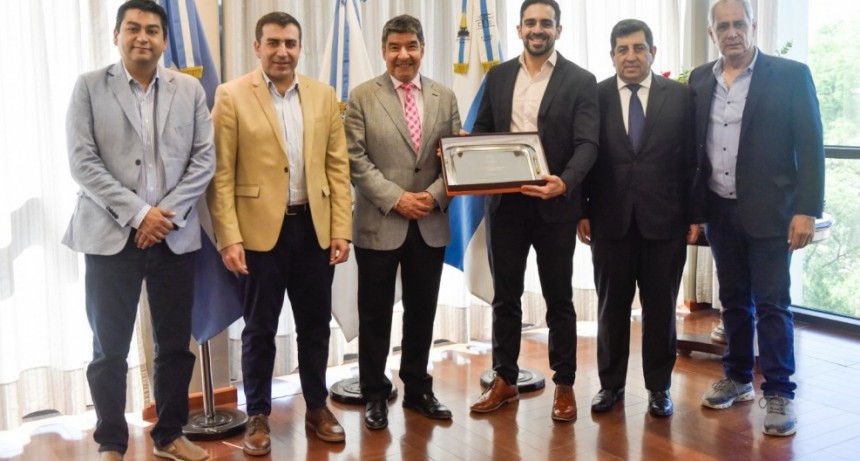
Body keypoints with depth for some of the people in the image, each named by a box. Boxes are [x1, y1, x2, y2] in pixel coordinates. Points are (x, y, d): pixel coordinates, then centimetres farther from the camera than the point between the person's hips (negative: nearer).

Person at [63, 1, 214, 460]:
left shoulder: (190, 89, 7)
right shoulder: (89, 86, 1)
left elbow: (204, 158, 2)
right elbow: (83, 162, -6)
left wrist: (167, 214, -9)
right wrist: (137, 213, -14)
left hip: (174, 236, 2)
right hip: (111, 235, -2)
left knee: (175, 345, 9)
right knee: (109, 350, 5)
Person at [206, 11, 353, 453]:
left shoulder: (323, 95, 7)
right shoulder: (231, 96, -3)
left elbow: (338, 166, 6)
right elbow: (221, 174, -6)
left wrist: (341, 229, 0)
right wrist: (229, 238, -12)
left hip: (315, 227, 3)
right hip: (260, 229, -3)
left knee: (315, 324, 13)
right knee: (260, 328, 8)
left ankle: (317, 407, 30)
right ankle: (257, 416, 23)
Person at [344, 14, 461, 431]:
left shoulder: (445, 97, 8)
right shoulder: (363, 97, -2)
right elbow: (355, 160, -8)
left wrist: (434, 195, -11)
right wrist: (396, 199, -16)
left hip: (431, 224, 3)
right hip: (379, 224, -3)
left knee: (422, 312, 13)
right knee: (375, 315, 6)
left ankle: (417, 389, 28)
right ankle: (375, 395, 21)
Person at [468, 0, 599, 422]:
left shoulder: (580, 81, -3)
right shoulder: (498, 76, 9)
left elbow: (587, 144, -11)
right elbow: (482, 131, 13)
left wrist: (564, 182, -30)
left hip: (554, 203, -3)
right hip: (505, 203, 3)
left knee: (558, 298, 8)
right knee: (505, 295, 11)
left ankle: (564, 385, 21)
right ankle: (504, 380, 24)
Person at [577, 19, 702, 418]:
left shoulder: (679, 95, 3)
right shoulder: (595, 96, 2)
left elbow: (691, 159, 2)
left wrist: (694, 215, -1)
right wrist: (582, 212, -2)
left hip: (664, 219, 0)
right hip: (610, 219, 0)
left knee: (660, 307, 9)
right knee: (611, 305, 9)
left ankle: (658, 386, 23)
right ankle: (611, 383, 23)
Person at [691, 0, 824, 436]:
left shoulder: (790, 74, -5)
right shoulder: (700, 80, 7)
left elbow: (810, 147, -7)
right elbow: (694, 145, 8)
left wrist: (806, 210, -14)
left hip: (768, 210, -4)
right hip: (720, 211, 4)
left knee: (771, 303, -1)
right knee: (733, 301, 14)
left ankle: (779, 393, 9)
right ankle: (738, 378, 28)